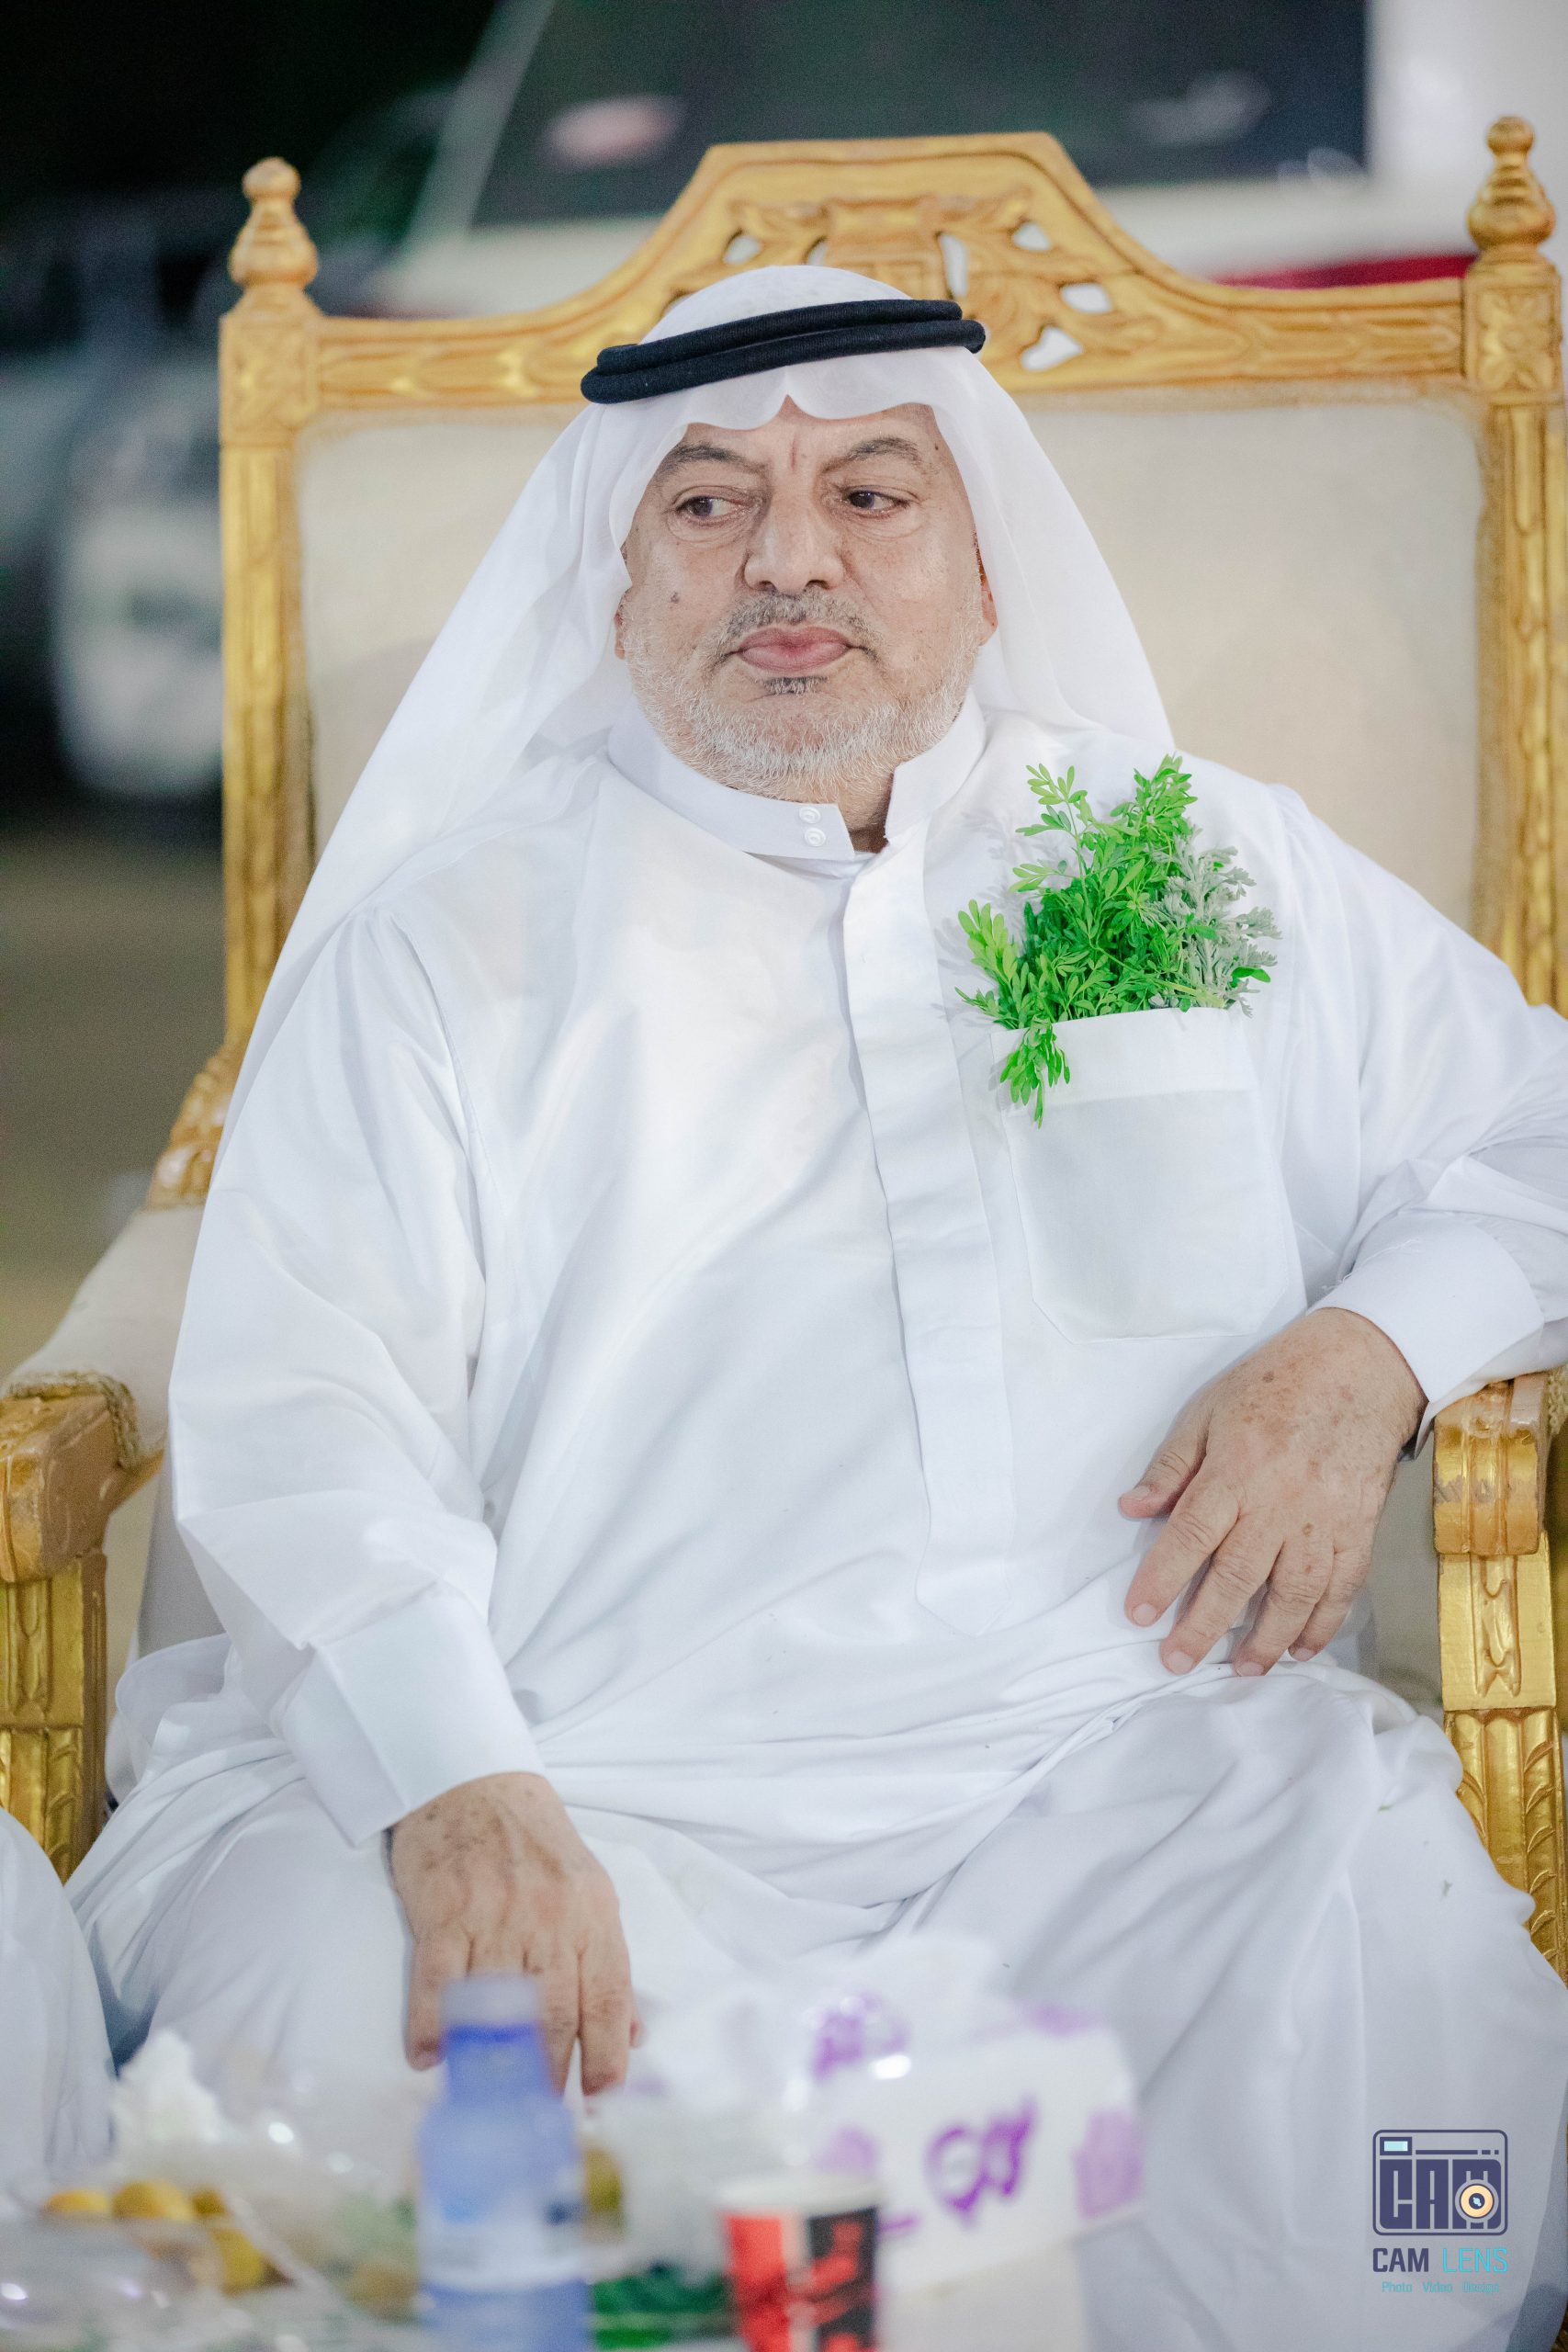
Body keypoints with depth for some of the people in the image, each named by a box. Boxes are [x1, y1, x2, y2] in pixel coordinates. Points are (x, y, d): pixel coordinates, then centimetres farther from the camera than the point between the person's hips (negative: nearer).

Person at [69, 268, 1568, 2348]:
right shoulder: (455, 932, 12)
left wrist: (1364, 1358, 0)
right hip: (600, 1798, -1)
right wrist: (459, 1804, -19)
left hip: (1124, 1763, 1)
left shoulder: (1203, 863, 20)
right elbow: (302, 1415, 0)